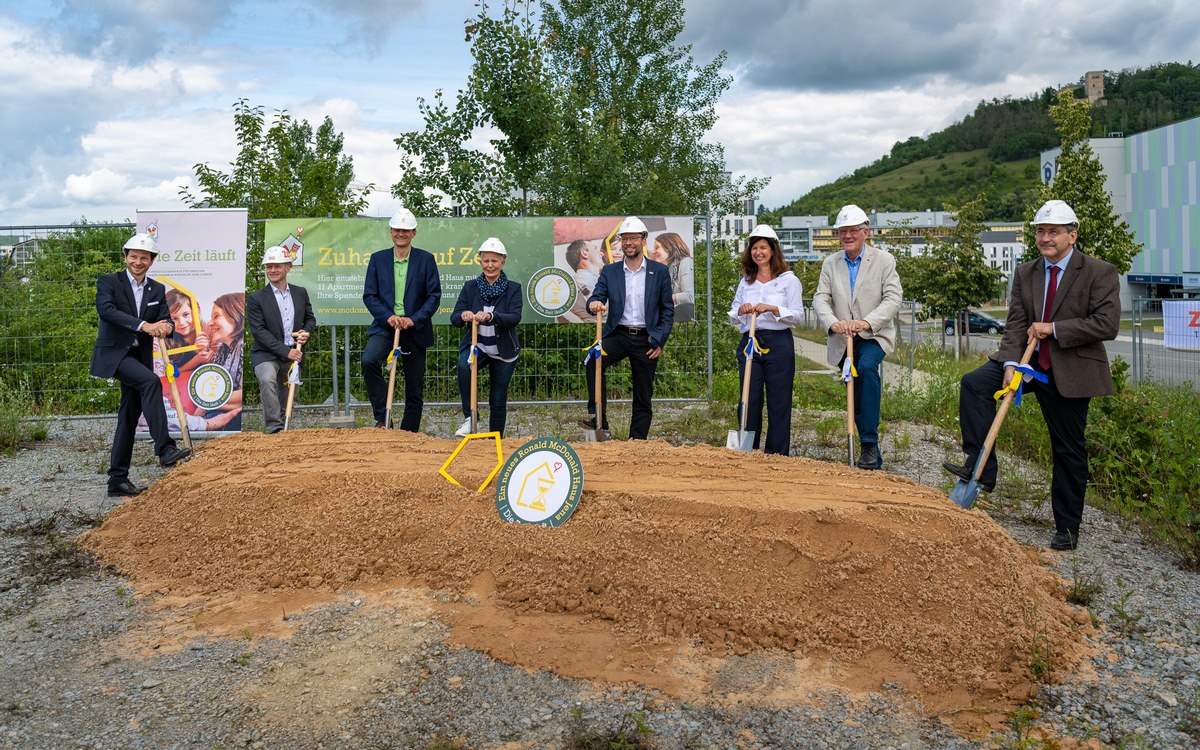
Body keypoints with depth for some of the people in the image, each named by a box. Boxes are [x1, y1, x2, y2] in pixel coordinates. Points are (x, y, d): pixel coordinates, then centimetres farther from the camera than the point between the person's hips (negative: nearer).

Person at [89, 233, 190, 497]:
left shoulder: (157, 290, 11)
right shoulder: (108, 282, -3)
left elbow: (166, 321, 1)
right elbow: (106, 309, -21)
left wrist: (165, 327, -25)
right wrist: (143, 325, -32)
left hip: (139, 356, 6)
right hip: (113, 353, -6)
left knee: (129, 417, 6)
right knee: (151, 381, -31)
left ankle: (118, 480, 13)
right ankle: (165, 449, -35)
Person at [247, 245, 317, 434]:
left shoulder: (300, 293, 7)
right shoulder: (256, 299, -7)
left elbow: (310, 318, 18)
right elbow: (259, 331, -13)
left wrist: (306, 332, -6)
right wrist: (285, 351, -19)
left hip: (294, 353, 5)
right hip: (266, 354, -5)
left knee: (288, 395, 12)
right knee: (267, 379, -33)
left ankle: (280, 425, 33)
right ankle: (275, 427, -30)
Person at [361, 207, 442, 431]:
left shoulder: (426, 259, 2)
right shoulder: (378, 259, 6)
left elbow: (434, 295, -2)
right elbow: (369, 295, 2)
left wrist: (414, 320, -15)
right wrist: (388, 317, -14)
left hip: (415, 329, 0)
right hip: (385, 326, 0)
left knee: (415, 389, 5)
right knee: (369, 361, -29)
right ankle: (382, 418, -16)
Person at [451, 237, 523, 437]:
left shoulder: (513, 288, -5)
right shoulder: (470, 287, -1)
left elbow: (515, 317, -20)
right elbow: (454, 318, -7)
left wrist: (491, 316, -38)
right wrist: (463, 316, -32)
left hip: (503, 351, 0)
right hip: (476, 346, 0)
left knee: (498, 401, 6)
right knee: (464, 366, -33)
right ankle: (469, 418, -20)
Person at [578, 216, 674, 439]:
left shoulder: (660, 272, 3)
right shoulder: (609, 271, 6)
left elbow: (668, 310, 5)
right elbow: (596, 299, -1)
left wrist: (659, 341, -4)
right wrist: (594, 304, -27)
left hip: (646, 339, 0)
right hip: (618, 335, 0)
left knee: (643, 395, 5)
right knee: (594, 360, -30)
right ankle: (597, 418, -24)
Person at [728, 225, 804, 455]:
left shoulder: (788, 280, 2)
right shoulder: (745, 282, 14)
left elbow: (798, 315, -4)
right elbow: (733, 317, 16)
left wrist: (773, 308, -18)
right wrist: (741, 311, -6)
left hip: (779, 344, -3)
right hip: (749, 343, 3)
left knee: (779, 402, 1)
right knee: (749, 401, 2)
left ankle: (777, 456, 9)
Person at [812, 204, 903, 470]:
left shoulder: (884, 260, -1)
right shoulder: (830, 262, 7)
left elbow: (894, 297, -11)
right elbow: (820, 298, -3)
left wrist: (867, 321, -28)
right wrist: (832, 322, -25)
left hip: (874, 336, -4)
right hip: (843, 339, 4)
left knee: (867, 367, -34)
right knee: (856, 397, 7)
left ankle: (869, 444, -30)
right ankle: (873, 458, 20)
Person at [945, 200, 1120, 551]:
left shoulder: (1100, 273, -8)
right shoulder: (1025, 274, 6)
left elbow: (1107, 324, -16)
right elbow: (1016, 324, -1)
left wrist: (1053, 329, -18)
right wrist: (1010, 364, -17)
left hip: (1070, 373, -4)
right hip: (1031, 364, 4)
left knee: (1068, 452, 5)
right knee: (974, 383, -21)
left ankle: (1067, 527, 20)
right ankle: (981, 467, -18)